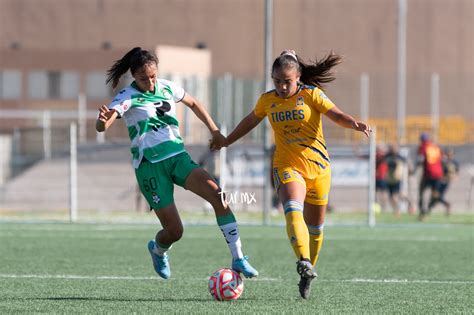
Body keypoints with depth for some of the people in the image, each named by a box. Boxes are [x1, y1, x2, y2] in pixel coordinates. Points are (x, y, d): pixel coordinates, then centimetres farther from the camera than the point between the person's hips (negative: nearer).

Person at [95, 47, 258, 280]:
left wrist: (214, 130, 20)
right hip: (150, 165, -4)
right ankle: (157, 250, 33)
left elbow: (192, 103, 27)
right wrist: (103, 119, -48)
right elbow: (101, 127, -24)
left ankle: (238, 259, -17)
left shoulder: (167, 88, 7)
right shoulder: (128, 97, -9)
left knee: (217, 195, -21)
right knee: (174, 230, -7)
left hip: (178, 156, 4)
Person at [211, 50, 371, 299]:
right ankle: (304, 263, -45)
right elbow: (250, 121, 25)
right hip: (287, 166, 0)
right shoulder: (267, 100, 7)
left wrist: (355, 124, -32)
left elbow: (336, 114, -12)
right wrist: (225, 142, 35)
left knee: (315, 227, 8)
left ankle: (307, 270, 26)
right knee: (293, 210, -29)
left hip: (318, 166, 0)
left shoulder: (310, 94, -3)